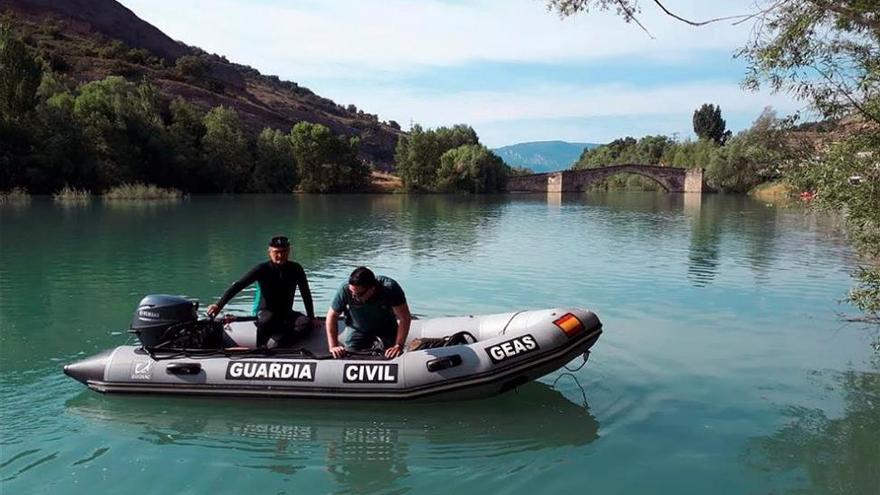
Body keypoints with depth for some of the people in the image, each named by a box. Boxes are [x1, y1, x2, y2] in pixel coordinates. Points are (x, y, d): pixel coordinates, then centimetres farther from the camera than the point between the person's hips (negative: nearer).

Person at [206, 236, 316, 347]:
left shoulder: (295, 269, -4)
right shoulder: (263, 269, -11)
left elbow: (306, 293, 4)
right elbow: (237, 286, -16)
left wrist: (311, 318, -1)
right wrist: (219, 305, -26)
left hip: (287, 314, 3)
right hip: (266, 312, -3)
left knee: (305, 323, -27)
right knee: (268, 318, -38)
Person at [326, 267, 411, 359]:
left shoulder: (390, 288, -36)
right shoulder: (345, 290, -34)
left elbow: (404, 318, -30)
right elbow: (332, 316, -21)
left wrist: (398, 346, -37)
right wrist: (333, 346, -28)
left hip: (386, 326, 0)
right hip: (358, 328, 1)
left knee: (394, 356, -10)